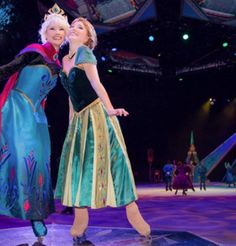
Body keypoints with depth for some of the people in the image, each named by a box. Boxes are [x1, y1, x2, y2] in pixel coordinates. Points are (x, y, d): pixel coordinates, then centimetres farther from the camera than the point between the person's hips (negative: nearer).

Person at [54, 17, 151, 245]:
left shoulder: (84, 53, -8)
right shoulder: (65, 60, 12)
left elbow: (96, 83, -24)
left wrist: (109, 108, -39)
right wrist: (71, 122, 17)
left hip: (97, 114, -7)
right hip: (80, 118, 7)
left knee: (111, 159, -5)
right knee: (78, 164, 5)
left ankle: (132, 212, 5)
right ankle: (80, 222, 12)